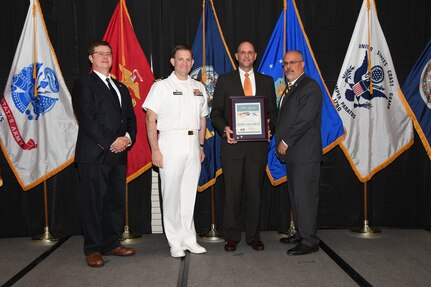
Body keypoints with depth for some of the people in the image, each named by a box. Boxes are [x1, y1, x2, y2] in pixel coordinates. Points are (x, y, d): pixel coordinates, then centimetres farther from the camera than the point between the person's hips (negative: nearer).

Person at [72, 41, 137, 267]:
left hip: (118, 154, 7)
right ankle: (93, 250, 10)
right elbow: (87, 119, -12)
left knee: (116, 202, 11)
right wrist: (111, 141, -16)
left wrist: (128, 137, -3)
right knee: (93, 203, 0)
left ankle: (111, 243, 22)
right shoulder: (84, 84, -1)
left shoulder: (121, 88, 21)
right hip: (94, 155, -6)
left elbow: (131, 117, 17)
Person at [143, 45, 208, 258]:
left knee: (190, 193, 10)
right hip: (171, 142, -4)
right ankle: (175, 242, 10)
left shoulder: (199, 88, 14)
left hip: (193, 143, 5)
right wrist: (155, 150, -11)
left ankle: (189, 239, 21)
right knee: (172, 194, -2)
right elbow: (150, 120, -5)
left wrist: (201, 146, 14)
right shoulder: (161, 87, 0)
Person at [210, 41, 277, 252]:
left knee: (255, 192, 7)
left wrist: (269, 126, -8)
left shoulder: (266, 82, 13)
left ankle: (253, 236, 20)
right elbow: (216, 112, 4)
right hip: (233, 144, -1)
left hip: (258, 144, 2)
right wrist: (224, 128, -13)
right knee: (232, 192, 3)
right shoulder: (225, 80, 7)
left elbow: (273, 111, 12)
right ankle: (231, 237, 15)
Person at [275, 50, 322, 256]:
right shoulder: (290, 89, 21)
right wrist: (281, 142, 6)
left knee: (305, 197, -5)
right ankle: (300, 233, 27)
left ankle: (309, 241, 3)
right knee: (295, 196, 15)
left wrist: (286, 142, -14)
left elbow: (305, 120, -18)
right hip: (292, 153, 9)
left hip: (305, 153, -9)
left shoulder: (310, 87, -9)